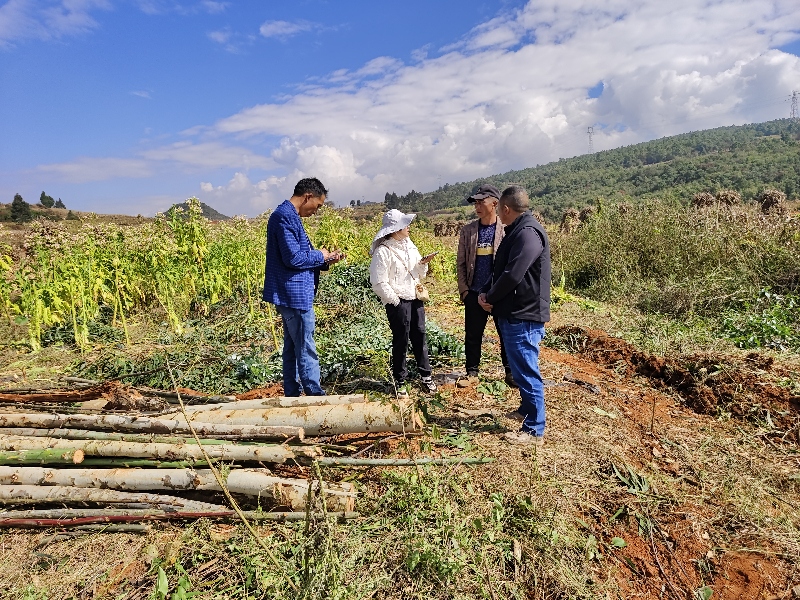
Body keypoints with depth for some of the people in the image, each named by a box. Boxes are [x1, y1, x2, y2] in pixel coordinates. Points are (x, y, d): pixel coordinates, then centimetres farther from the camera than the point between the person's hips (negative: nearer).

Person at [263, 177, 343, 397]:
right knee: (306, 349, -3)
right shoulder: (285, 216, -16)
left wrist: (325, 260, 8)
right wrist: (320, 256, -7)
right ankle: (314, 393, 6)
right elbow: (293, 258, -22)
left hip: (291, 294, 11)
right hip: (295, 294, -11)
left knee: (292, 346, 15)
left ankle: (292, 394, 24)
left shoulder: (289, 215, 15)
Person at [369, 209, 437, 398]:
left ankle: (426, 375, 24)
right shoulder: (383, 251, -14)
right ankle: (400, 381, 16)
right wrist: (395, 301, -13)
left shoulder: (409, 245, 9)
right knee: (401, 341, 2)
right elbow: (379, 283, -16)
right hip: (398, 302, -7)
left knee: (420, 336, 12)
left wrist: (423, 264, -4)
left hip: (415, 298, 7)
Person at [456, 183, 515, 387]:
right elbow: (461, 263, 6)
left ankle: (510, 371, 22)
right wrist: (464, 290, -1)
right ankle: (471, 371, 25)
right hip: (474, 294, 2)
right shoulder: (468, 230, 4)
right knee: (473, 335, 10)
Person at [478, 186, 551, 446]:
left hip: (524, 317, -11)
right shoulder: (516, 231, 15)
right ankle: (527, 410, 40)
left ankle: (534, 431, 9)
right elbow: (501, 269, 17)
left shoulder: (528, 233, -19)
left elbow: (512, 275, -25)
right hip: (514, 314, 11)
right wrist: (485, 292, 1)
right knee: (521, 369, 23)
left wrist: (490, 297, -10)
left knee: (526, 372, -2)